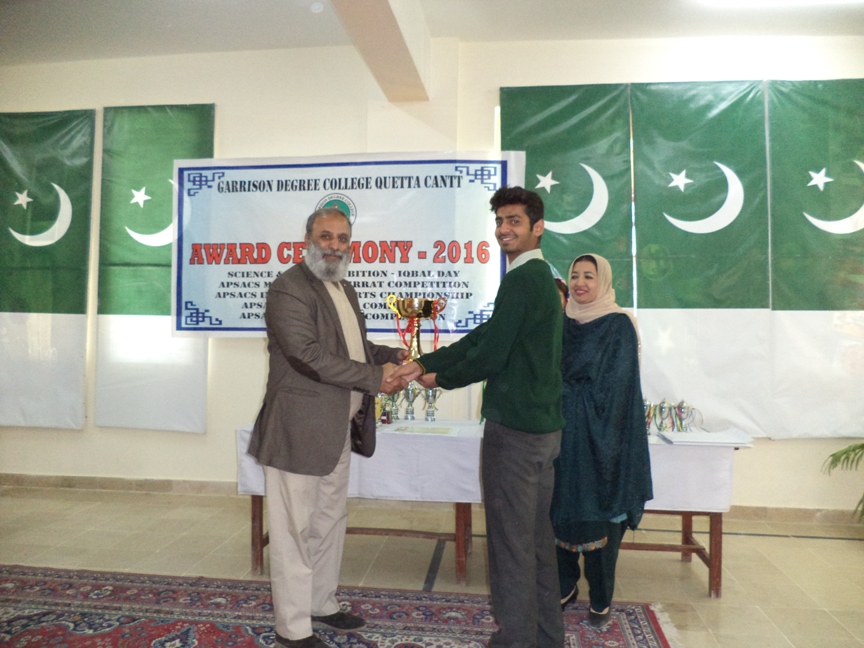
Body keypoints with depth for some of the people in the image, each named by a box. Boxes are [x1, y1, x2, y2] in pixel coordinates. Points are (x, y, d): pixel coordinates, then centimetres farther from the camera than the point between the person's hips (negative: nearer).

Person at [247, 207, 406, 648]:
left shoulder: (344, 290, 15)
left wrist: (390, 356, 4)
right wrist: (374, 377, -20)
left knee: (330, 521, 20)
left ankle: (321, 603, 37)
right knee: (296, 529, 3)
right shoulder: (289, 288, -14)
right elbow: (310, 355, -23)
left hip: (337, 429, 9)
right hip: (299, 429, -9)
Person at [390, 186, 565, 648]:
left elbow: (491, 354, -18)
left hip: (514, 427, -10)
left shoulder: (523, 280, -15)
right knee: (536, 536, 18)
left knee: (510, 541, 1)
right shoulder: (541, 277, 16)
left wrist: (441, 379, -1)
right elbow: (484, 336, 13)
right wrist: (424, 364, 8)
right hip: (541, 424, 10)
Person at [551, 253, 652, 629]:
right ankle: (565, 586, 27)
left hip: (600, 435, -4)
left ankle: (601, 599, 19)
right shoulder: (563, 323, 10)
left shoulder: (619, 325, -5)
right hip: (564, 433, 5)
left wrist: (604, 436, -15)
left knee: (600, 513, 3)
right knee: (562, 508, 9)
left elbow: (618, 386, -10)